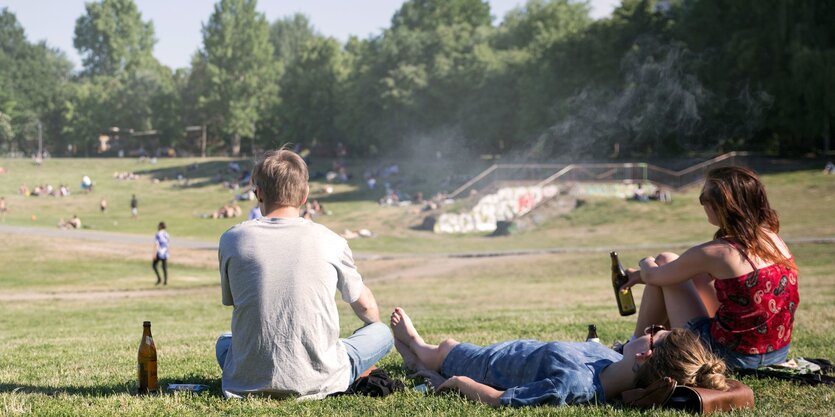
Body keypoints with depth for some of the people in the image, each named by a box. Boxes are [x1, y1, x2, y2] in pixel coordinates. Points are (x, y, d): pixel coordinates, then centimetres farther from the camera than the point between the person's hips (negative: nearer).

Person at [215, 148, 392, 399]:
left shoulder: (232, 239, -1)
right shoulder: (330, 241, -2)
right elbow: (366, 306, 14)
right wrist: (376, 326, 39)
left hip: (249, 384, 1)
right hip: (317, 381, -1)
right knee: (382, 333, 22)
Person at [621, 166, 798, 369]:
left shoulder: (713, 253, -20)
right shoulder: (772, 239, 1)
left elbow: (651, 276, -2)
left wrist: (646, 263, 24)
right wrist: (645, 274, 23)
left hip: (732, 358, -7)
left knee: (664, 261, 8)